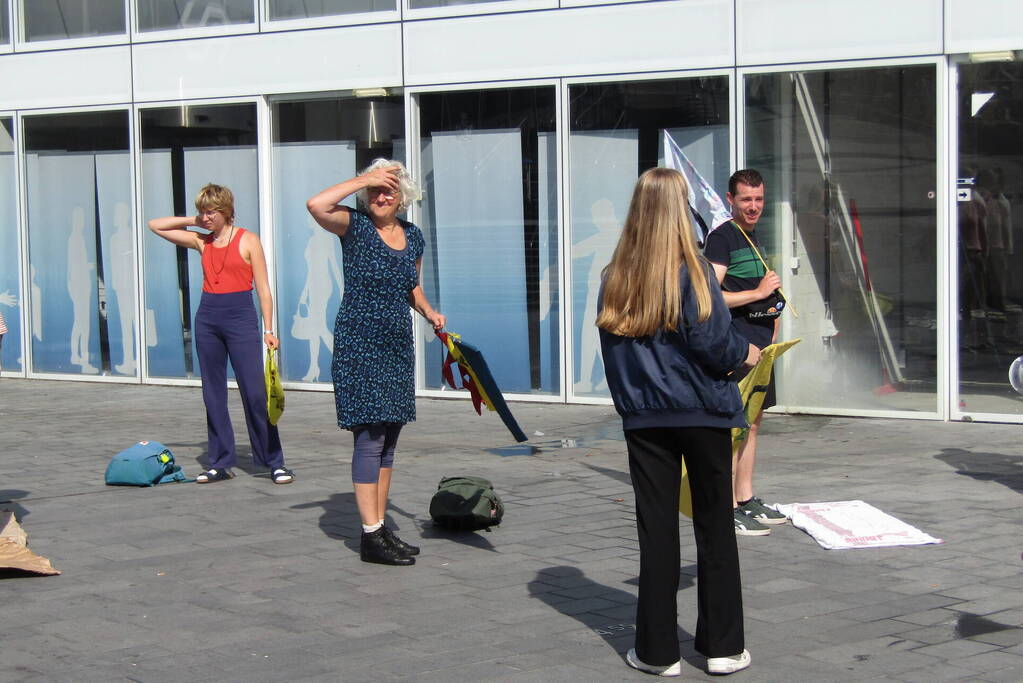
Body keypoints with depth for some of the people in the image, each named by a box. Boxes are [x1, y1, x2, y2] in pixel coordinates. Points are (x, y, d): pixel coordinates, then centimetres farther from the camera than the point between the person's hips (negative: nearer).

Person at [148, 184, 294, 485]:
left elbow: (263, 288, -2)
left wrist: (268, 329, -8)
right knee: (213, 395, 6)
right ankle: (220, 463, 13)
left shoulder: (247, 241, -1)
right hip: (208, 317, 5)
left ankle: (274, 462, -1)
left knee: (254, 393, -7)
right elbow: (156, 225, 18)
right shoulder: (202, 241, 11)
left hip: (241, 317, -5)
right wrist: (193, 221, 10)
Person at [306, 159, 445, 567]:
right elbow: (316, 205, -26)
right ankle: (371, 537, -8)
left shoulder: (413, 236, 11)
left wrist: (428, 310, 6)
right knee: (369, 438, -10)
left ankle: (381, 528, 18)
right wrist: (363, 180, -19)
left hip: (398, 348, 7)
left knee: (388, 441, 10)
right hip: (358, 346, -7)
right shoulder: (354, 226, -6)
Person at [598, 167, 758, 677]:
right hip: (702, 411, -3)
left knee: (656, 529, 7)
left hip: (643, 417, 3)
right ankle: (722, 646, 13)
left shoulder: (614, 277, 1)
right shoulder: (691, 270, -12)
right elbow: (712, 342, -14)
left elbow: (611, 349, 7)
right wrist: (745, 353, 6)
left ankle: (658, 650, 10)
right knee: (714, 526, 9)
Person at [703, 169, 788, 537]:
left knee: (752, 424, 13)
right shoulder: (722, 237, -11)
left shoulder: (753, 237, 18)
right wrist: (759, 293, -18)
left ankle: (746, 499, 21)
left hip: (760, 344, 10)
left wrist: (772, 310, 15)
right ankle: (729, 509, -6)